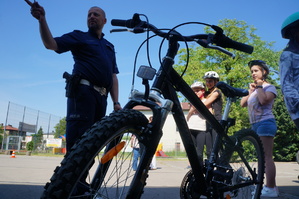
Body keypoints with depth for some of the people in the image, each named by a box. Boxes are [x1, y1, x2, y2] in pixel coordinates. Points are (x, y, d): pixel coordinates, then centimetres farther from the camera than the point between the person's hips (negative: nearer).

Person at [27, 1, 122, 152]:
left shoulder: (109, 46, 27)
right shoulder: (79, 36, 13)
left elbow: (113, 76, 20)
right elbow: (51, 44, -3)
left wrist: (116, 102, 9)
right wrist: (42, 19, -19)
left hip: (101, 96, 6)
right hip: (83, 90, -5)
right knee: (78, 137, -16)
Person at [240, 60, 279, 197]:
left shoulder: (269, 87, 0)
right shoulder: (254, 88, 22)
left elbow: (264, 100, -22)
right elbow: (243, 104, 11)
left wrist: (259, 86, -10)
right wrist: (251, 91, 4)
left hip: (265, 123, -9)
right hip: (255, 124, 9)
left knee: (267, 156, -11)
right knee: (263, 157, 11)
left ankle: (270, 189, -10)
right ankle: (271, 186, 19)